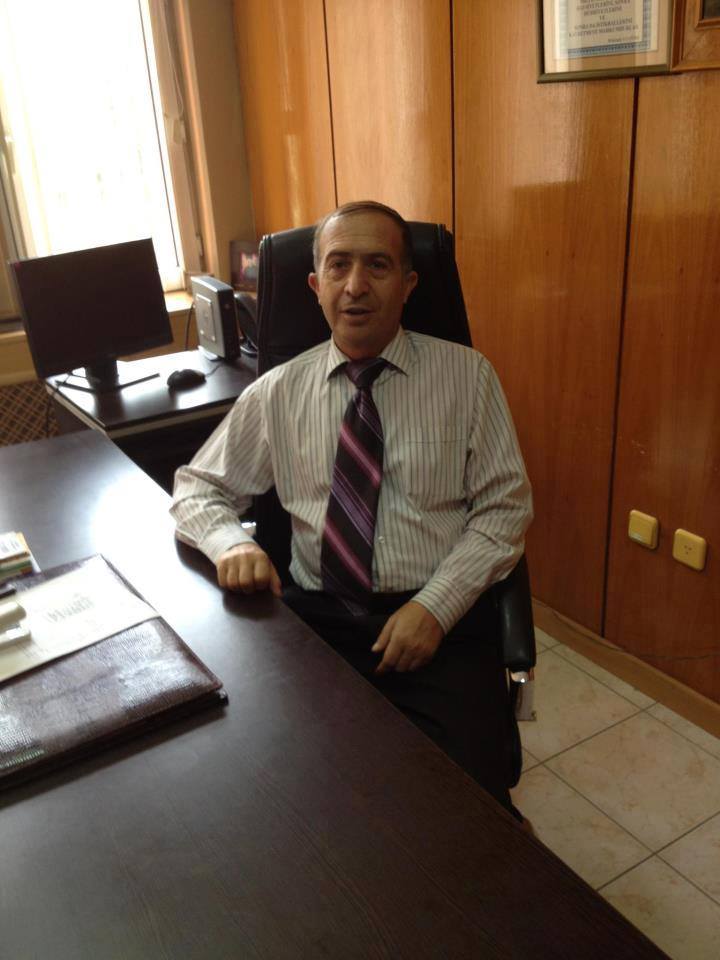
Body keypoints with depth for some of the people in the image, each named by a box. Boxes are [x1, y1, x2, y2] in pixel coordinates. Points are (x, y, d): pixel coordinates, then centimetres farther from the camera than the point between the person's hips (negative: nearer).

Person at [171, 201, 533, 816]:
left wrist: (435, 607, -12)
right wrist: (232, 544, -8)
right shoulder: (278, 391, 9)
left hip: (441, 617, -1)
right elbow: (197, 488, 16)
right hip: (316, 613, 2)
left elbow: (505, 508, 3)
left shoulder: (467, 374, 5)